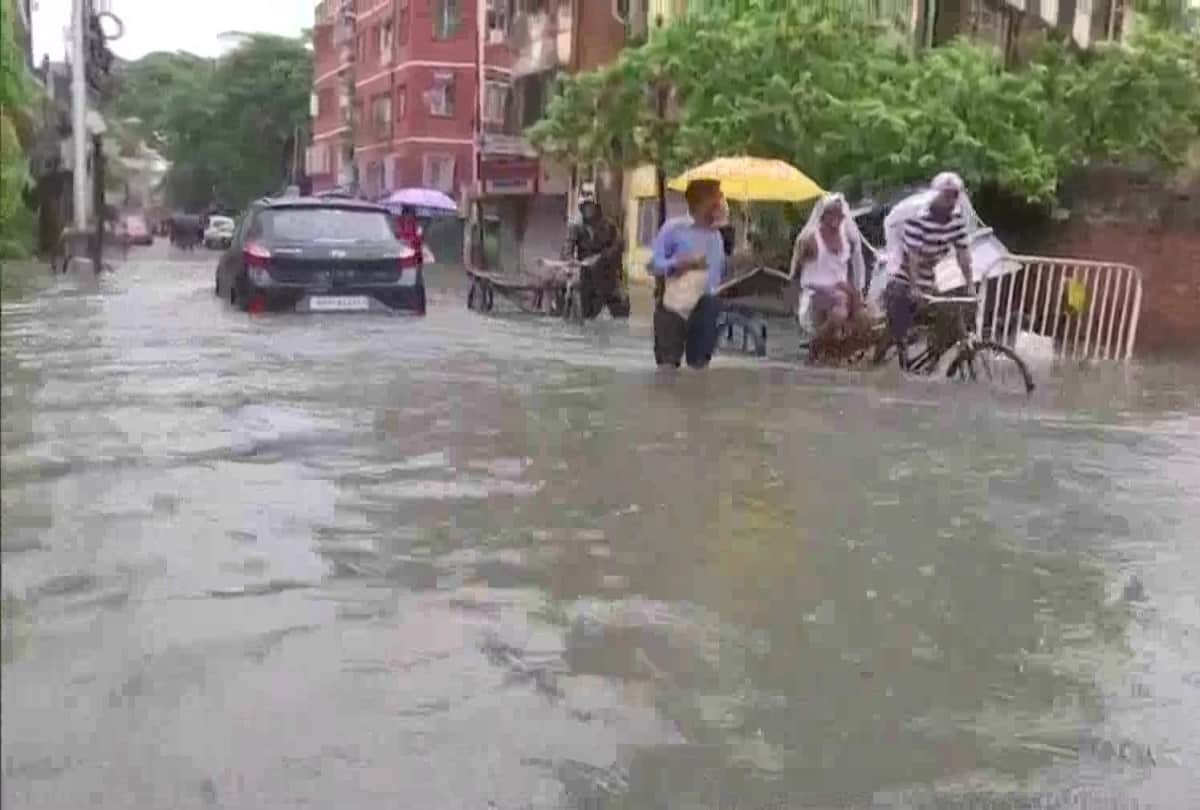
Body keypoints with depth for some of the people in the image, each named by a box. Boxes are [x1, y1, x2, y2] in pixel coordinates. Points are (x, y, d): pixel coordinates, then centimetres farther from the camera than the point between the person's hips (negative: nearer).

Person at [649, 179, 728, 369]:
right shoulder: (673, 228, -4)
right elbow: (654, 264, -8)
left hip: (705, 310, 5)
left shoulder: (716, 235, 14)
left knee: (700, 365, 9)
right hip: (675, 307, -5)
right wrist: (682, 264, -22)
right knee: (668, 365, -6)